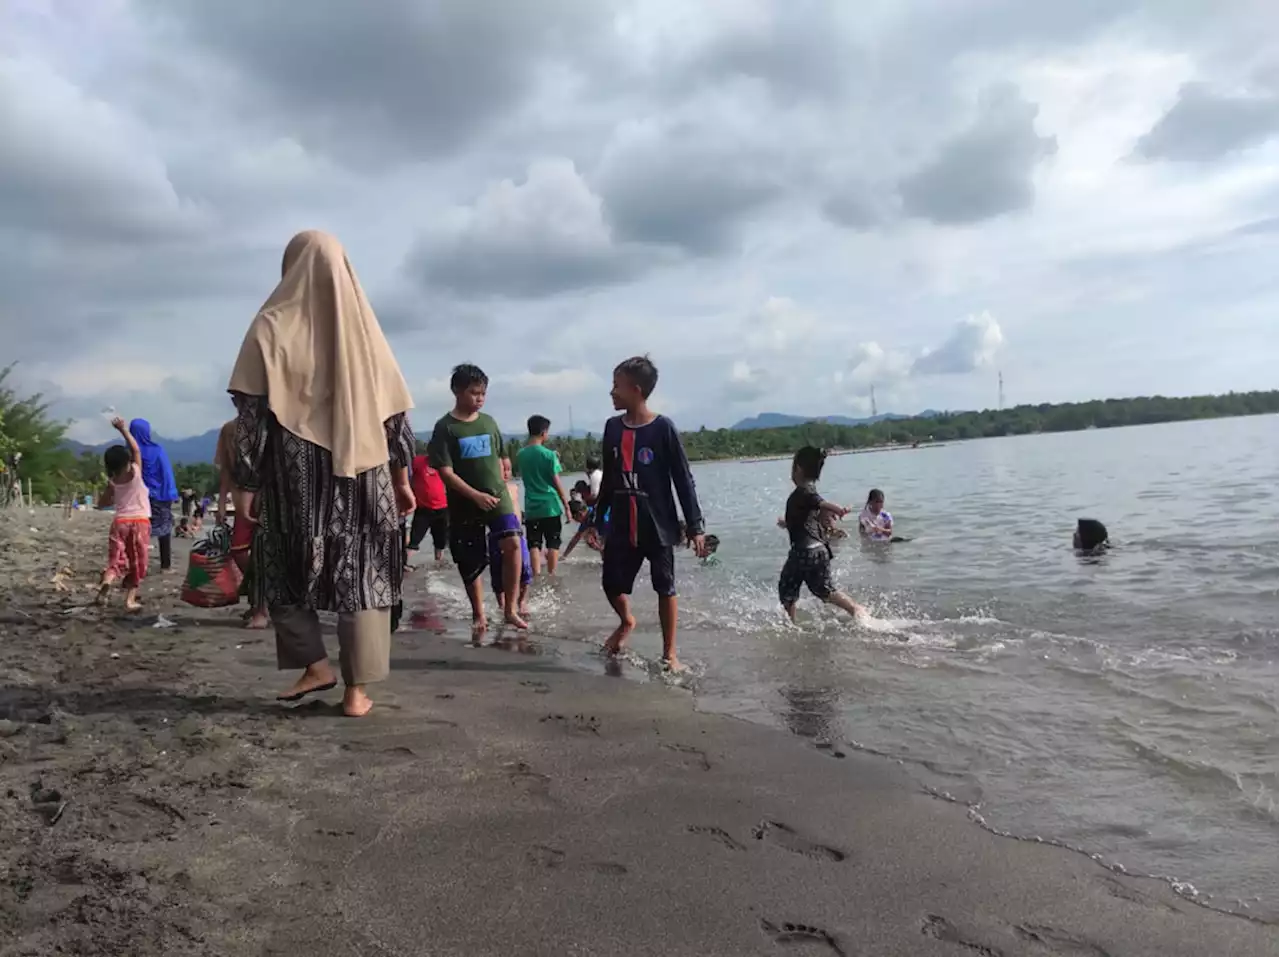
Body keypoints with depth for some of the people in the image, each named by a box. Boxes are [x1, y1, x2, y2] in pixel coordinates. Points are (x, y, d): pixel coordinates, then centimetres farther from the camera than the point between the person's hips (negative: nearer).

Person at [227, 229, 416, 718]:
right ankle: (357, 688, 5)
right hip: (362, 472, 3)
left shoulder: (273, 327, -2)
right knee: (361, 574, 5)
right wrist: (402, 477, 13)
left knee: (288, 569, 15)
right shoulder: (364, 329, 8)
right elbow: (396, 414, 8)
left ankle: (315, 665, 13)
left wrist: (244, 482, -2)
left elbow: (253, 411, -6)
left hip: (294, 474, -2)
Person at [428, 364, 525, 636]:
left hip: (497, 496, 3)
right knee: (471, 563, 6)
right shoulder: (445, 427, -8)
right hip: (465, 504, -3)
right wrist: (476, 495, -19)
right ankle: (479, 616, 25)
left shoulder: (489, 422, 6)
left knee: (512, 543, -17)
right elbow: (444, 471, -13)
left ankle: (510, 609, -6)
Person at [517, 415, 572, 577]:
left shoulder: (521, 454, 4)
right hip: (550, 506, -3)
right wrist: (567, 505, -1)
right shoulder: (549, 454, -10)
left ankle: (537, 576, -1)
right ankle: (551, 575, 8)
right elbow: (557, 483, -9)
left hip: (531, 507, 3)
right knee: (553, 544, 7)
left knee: (534, 544, 5)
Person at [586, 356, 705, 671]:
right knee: (612, 583, 7)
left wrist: (695, 526, -10)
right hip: (622, 526, 4)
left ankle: (670, 653, 20)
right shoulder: (612, 427, 4)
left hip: (659, 525, -4)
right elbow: (608, 480, 12)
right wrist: (597, 522, 13)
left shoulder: (663, 428, -11)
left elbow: (683, 480, -8)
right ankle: (626, 622, 39)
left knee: (665, 588, 7)